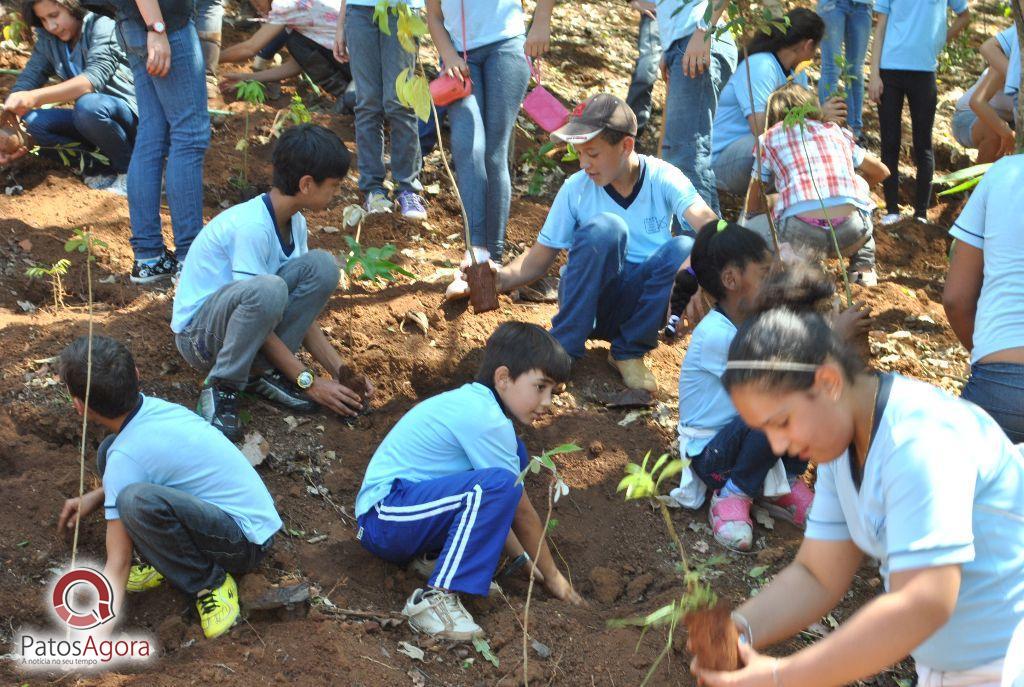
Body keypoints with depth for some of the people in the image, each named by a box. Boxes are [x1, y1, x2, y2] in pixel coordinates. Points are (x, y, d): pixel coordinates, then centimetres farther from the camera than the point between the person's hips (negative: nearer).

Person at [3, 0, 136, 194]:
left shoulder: (102, 27, -16)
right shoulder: (48, 41, 4)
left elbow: (95, 78, -33)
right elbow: (25, 82, -5)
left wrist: (34, 97, -45)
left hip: (132, 114, -6)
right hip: (89, 117, 6)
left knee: (88, 105, -36)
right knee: (33, 121, -15)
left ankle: (128, 167, -13)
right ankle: (102, 166, -10)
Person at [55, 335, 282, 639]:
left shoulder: (124, 458, -22)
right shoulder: (156, 407, 0)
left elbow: (117, 567, -22)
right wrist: (96, 497, 16)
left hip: (246, 542, -9)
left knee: (137, 500, -36)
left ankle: (210, 582, -11)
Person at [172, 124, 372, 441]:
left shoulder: (295, 224, 2)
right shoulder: (252, 227, -25)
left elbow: (300, 312, 5)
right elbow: (261, 302, -23)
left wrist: (341, 370, -5)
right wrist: (308, 381, -21)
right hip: (198, 329, -8)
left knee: (322, 266, -12)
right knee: (267, 290, -39)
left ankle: (262, 372, -4)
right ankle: (222, 386, -16)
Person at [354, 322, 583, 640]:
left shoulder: (472, 400, 11)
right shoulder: (485, 418, -18)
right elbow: (521, 512, -10)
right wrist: (552, 576, 2)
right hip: (384, 520, -10)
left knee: (515, 454, 12)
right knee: (500, 483, -29)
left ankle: (441, 555, 6)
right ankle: (436, 598, -25)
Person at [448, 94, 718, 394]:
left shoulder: (663, 178, -7)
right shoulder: (576, 189, -5)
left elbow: (708, 226, -23)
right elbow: (539, 259, -1)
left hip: (642, 305, 1)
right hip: (588, 300, -1)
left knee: (685, 249, -29)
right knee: (605, 228, -30)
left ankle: (629, 353, -11)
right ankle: (562, 350, -24)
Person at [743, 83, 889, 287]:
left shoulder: (769, 137, 22)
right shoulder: (836, 130, 28)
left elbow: (753, 206, 26)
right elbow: (881, 172, 39)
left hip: (800, 230, -3)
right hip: (853, 231, 3)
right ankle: (863, 267, 22)